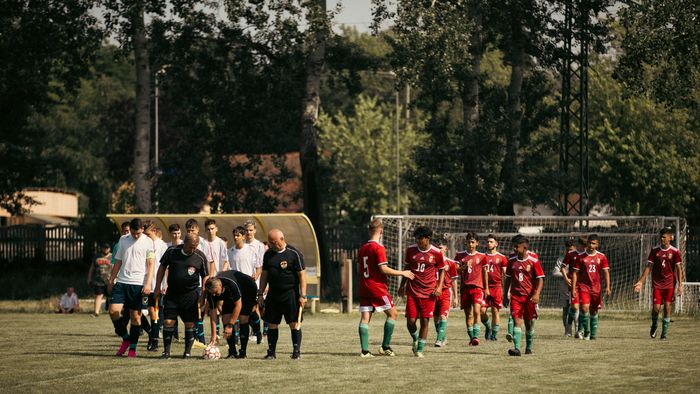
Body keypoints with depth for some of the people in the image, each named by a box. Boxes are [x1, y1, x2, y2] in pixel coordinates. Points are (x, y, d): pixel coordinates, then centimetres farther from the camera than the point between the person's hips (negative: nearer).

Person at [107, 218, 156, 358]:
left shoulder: (147, 242, -1)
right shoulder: (123, 240, 11)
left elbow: (151, 264, -3)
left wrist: (148, 284, -13)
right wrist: (111, 280, 16)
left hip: (138, 283, -3)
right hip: (122, 282, 3)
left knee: (135, 315, 1)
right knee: (113, 311, -10)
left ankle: (132, 348, 10)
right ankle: (126, 338, 10)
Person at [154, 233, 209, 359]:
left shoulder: (200, 257, -5)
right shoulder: (172, 252, -3)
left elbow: (205, 277, 3)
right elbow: (162, 267, 8)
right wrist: (158, 287, 4)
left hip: (191, 295, -1)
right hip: (172, 294, 1)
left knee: (190, 324, 1)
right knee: (168, 321, -4)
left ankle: (188, 352, 13)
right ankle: (166, 351, 6)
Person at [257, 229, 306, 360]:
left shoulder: (294, 254, -5)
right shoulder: (268, 254, 11)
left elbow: (302, 275, -6)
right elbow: (264, 275, 17)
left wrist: (302, 295, -12)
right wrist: (260, 294, 12)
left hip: (290, 294, -5)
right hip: (273, 294, 5)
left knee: (294, 323, -4)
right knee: (271, 324, 4)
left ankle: (296, 351, 3)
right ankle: (271, 352, 11)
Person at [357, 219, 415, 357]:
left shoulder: (362, 248, 12)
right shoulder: (379, 248, -11)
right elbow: (383, 269, -17)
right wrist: (402, 273, -8)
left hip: (364, 287, 7)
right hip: (377, 288, -7)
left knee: (365, 318, 3)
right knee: (392, 313, 4)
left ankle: (364, 350, -2)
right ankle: (385, 347, 0)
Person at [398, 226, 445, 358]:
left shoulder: (436, 253, -3)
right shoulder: (411, 250, 3)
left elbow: (441, 270, 9)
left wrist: (439, 287, -3)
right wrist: (402, 285, 16)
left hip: (428, 293, -2)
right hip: (412, 291, 2)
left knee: (425, 321, -2)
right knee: (411, 321, -4)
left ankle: (419, 349, 8)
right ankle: (415, 339, 27)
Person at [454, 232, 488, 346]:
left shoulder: (481, 256, 7)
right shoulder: (460, 255, 9)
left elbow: (485, 272, 13)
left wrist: (486, 288, 13)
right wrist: (464, 267, -13)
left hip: (477, 287, -2)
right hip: (465, 287, 2)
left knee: (476, 311, -19)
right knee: (468, 314, 5)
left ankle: (476, 336, -24)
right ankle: (471, 338, 13)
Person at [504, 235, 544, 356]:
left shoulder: (533, 261, -5)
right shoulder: (511, 261, 6)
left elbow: (540, 279, -5)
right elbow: (508, 278, 16)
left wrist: (537, 294, -16)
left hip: (529, 297, -2)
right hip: (516, 296, 2)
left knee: (529, 323, 8)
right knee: (517, 321, -12)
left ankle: (529, 348, 24)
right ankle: (516, 348, -21)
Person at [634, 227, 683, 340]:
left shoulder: (675, 251, -2)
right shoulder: (654, 250, 3)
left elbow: (678, 269, -1)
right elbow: (648, 267, 6)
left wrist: (680, 285, -8)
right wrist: (641, 282, 0)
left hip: (670, 284, -1)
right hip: (657, 283, 1)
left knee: (667, 306, -4)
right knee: (656, 308, -6)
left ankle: (664, 332, 5)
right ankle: (654, 325, 23)